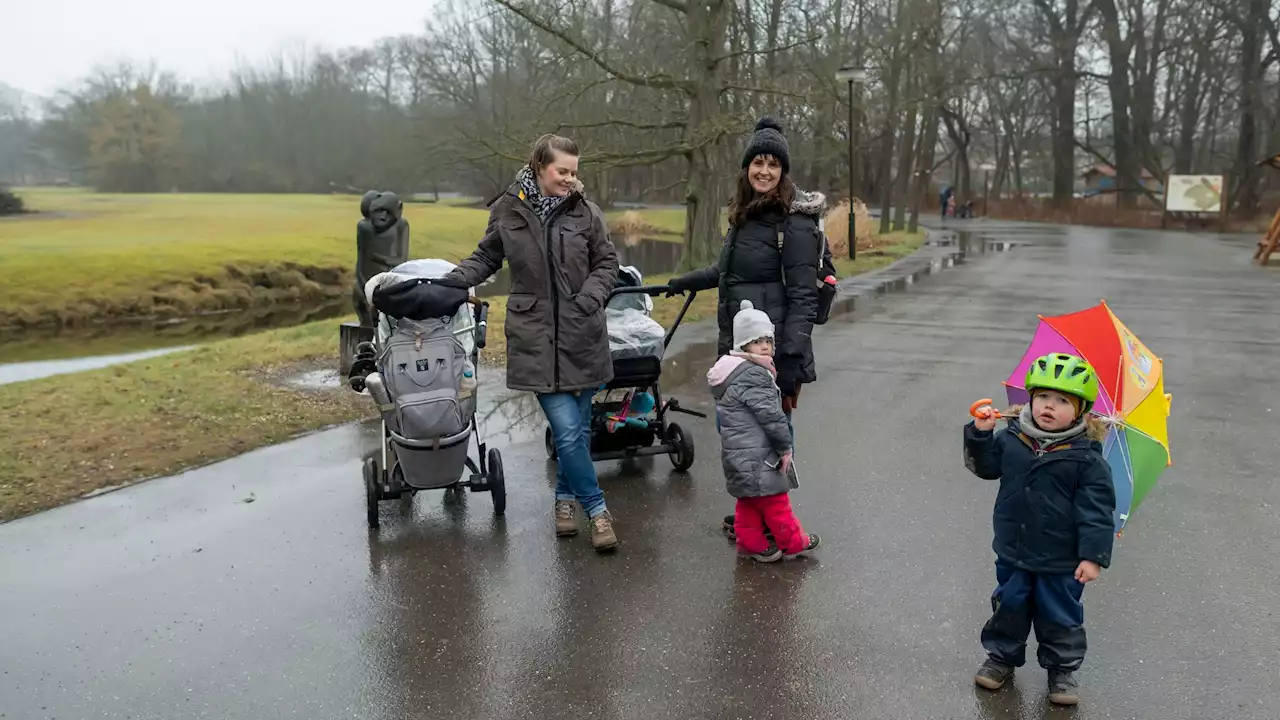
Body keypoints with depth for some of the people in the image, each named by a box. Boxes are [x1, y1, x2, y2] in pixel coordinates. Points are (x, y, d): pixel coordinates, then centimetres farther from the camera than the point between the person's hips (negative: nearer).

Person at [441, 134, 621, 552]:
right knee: (567, 430, -9)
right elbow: (486, 258, 14)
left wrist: (589, 298, -7)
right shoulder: (507, 211, 0)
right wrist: (449, 283, 1)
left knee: (578, 428, 9)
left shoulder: (584, 212, 1)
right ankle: (597, 509, 8)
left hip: (581, 337, 2)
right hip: (536, 338, -1)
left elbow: (606, 263, 9)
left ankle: (566, 498, 32)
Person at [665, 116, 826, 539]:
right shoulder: (745, 214, 13)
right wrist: (686, 282, 42)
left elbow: (803, 297, -16)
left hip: (773, 350, -8)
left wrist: (792, 360, -22)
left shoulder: (795, 223, -12)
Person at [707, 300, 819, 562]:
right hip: (756, 456, -10)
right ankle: (793, 542, 14)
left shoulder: (734, 372, 13)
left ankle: (751, 543, 25)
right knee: (775, 500, 3)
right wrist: (785, 447, -13)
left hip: (738, 454, 10)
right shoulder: (753, 375, -20)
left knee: (749, 502, 17)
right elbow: (770, 415, -20)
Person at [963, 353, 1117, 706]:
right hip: (1013, 554, 3)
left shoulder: (1086, 457, -17)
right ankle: (1002, 656, 39)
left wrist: (1093, 555, -17)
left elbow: (1097, 510, -15)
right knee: (1008, 606, 19)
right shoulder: (1011, 439, -6)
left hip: (1061, 562, -3)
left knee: (1060, 617, 13)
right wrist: (981, 434, -9)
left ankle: (1062, 668, 35)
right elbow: (985, 466, 7)